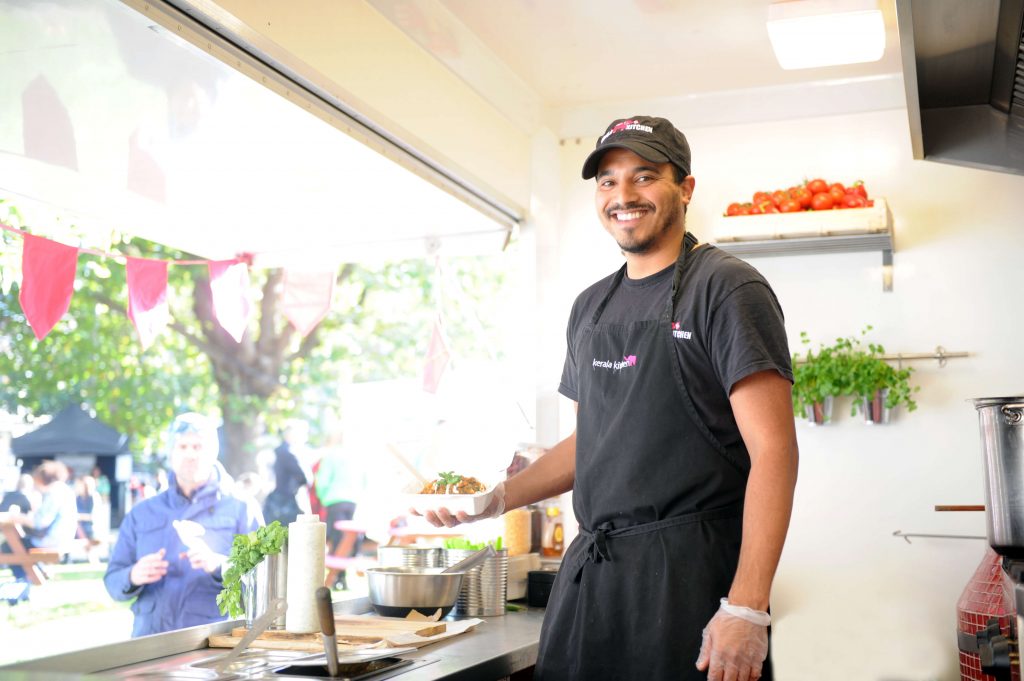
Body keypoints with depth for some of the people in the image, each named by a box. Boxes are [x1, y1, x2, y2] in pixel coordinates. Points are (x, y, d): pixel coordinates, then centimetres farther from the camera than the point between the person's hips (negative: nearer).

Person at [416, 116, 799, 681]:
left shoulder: (726, 288, -8)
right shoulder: (591, 306, 14)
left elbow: (773, 450, -15)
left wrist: (746, 610, -22)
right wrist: (500, 498, 7)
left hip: (687, 574, -6)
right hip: (588, 569, 6)